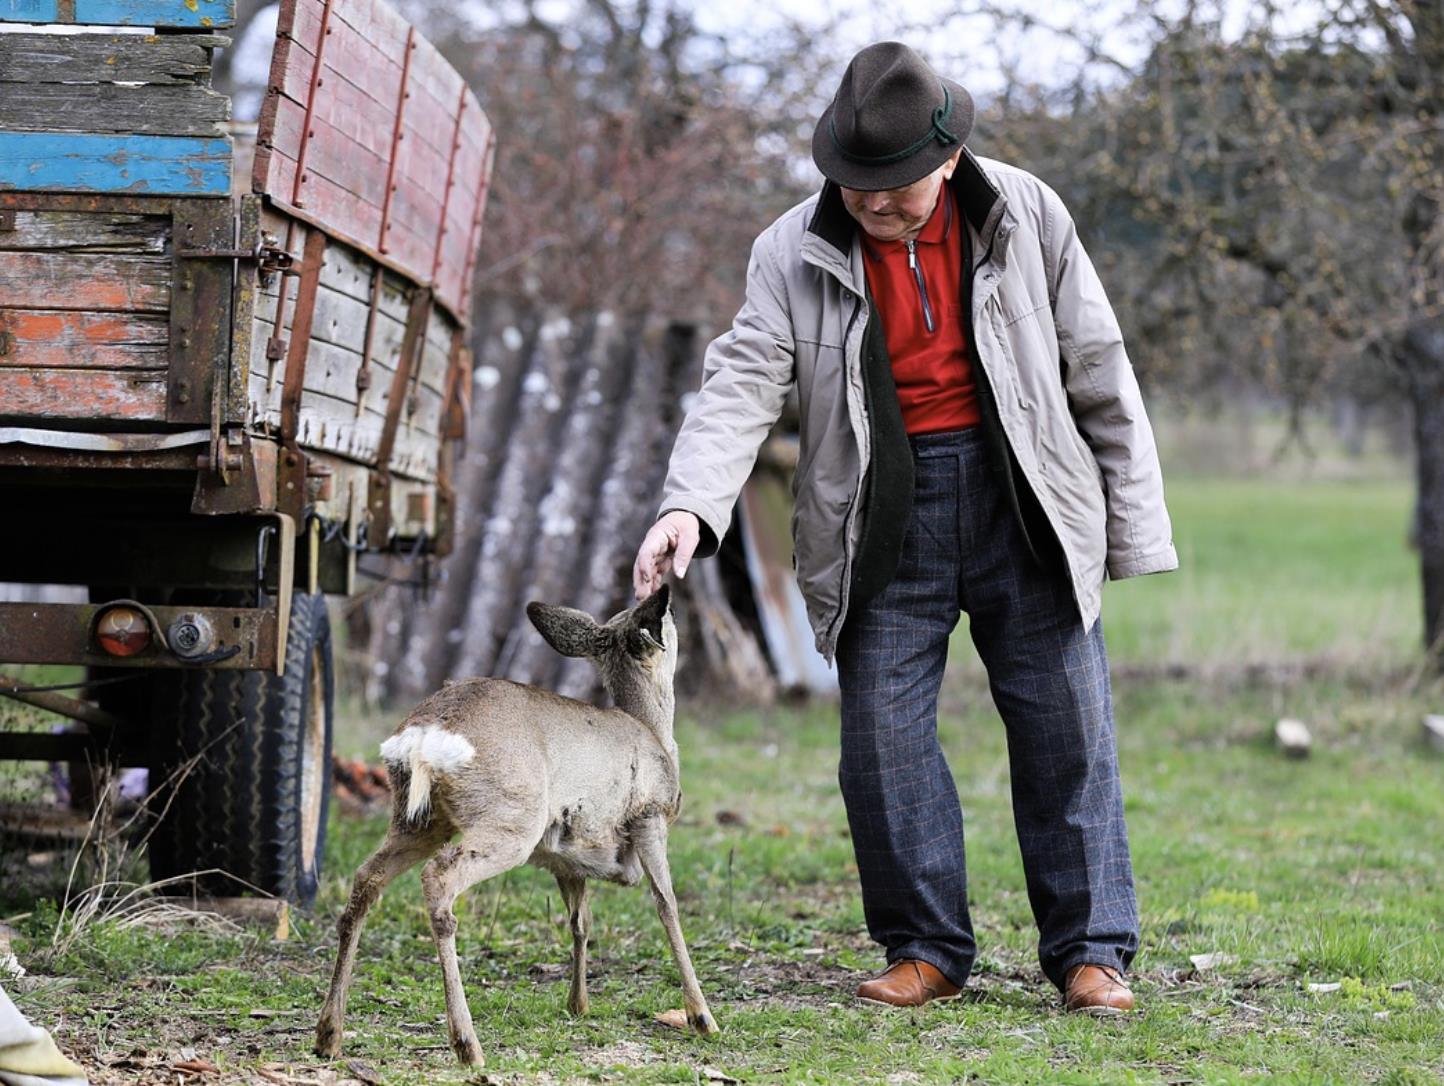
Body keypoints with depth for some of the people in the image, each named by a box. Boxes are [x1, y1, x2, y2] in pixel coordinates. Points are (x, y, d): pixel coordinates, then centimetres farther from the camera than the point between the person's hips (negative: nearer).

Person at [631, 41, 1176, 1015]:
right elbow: (742, 385, -11)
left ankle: (1091, 949, 9)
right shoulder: (795, 252, -3)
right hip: (882, 518, 1)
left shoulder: (1026, 217, -2)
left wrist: (1134, 524, 3)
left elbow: (1099, 373, 4)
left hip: (1023, 501, 0)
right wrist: (689, 507, -28)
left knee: (1067, 730, 0)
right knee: (885, 735, -1)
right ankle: (927, 950, 12)